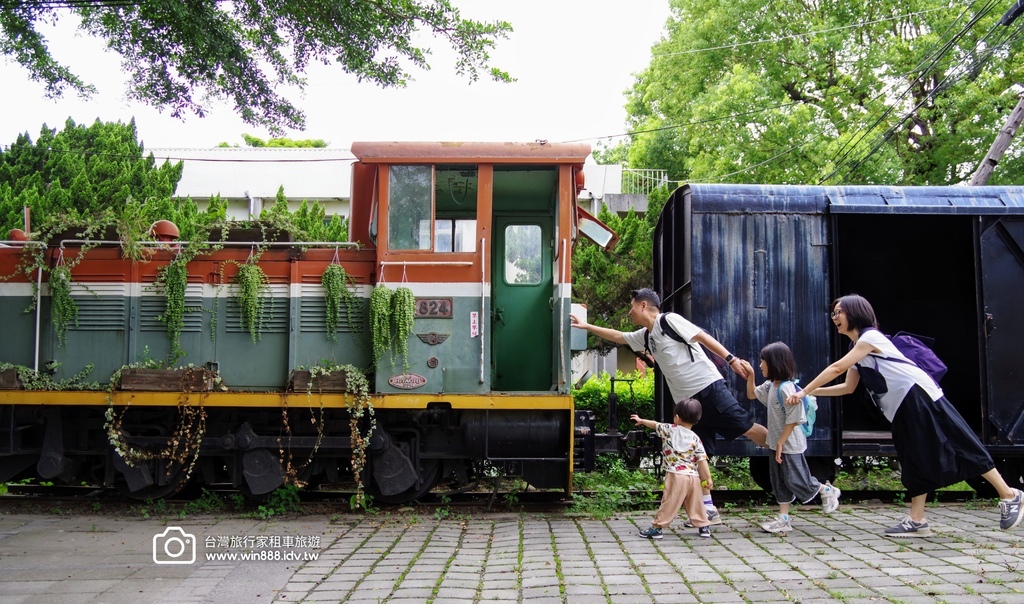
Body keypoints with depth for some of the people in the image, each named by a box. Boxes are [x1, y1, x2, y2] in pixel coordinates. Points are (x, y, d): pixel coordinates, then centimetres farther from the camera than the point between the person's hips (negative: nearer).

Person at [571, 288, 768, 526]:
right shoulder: (644, 336, 19)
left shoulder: (670, 320, -4)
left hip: (708, 386, -8)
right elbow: (616, 336, 30)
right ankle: (709, 510, 6)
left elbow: (703, 336, -9)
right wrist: (586, 326, 31)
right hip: (687, 399, 8)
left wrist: (731, 359, -18)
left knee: (746, 427, -11)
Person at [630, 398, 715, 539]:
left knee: (669, 504, 0)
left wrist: (641, 420, 37)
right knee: (696, 504, 16)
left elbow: (655, 425, 19)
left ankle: (656, 528, 4)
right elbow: (702, 460, -1)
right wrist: (708, 478, 3)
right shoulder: (695, 439, 5)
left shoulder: (669, 430, 1)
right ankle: (704, 527, 24)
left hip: (676, 476, -3)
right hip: (694, 477, 3)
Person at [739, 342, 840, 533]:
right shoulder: (770, 385, 6)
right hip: (777, 443, 9)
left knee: (795, 480, -1)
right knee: (779, 482, 10)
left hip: (790, 444, -9)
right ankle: (783, 518, 15)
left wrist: (780, 443, -19)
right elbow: (751, 395, 22)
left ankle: (827, 491, 23)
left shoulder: (786, 388, -22)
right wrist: (750, 376, 7)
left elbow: (793, 419, -22)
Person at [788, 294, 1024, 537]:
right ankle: (916, 521, 7)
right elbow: (848, 387, 19)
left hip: (921, 396, -9)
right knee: (915, 460, 7)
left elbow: (837, 368, -18)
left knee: (959, 445, -5)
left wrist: (804, 391, -15)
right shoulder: (856, 348, 17)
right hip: (902, 410, 9)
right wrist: (812, 392, 10)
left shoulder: (870, 336, -11)